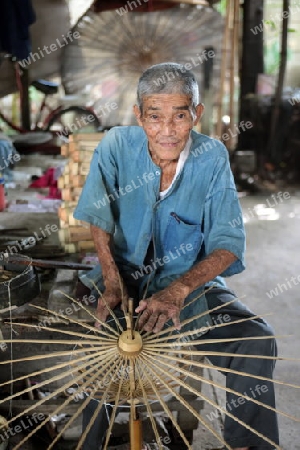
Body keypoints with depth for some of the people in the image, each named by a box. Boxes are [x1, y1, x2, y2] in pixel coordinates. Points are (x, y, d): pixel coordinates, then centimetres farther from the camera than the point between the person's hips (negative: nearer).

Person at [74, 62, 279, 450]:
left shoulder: (212, 157, -11)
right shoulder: (117, 145, -10)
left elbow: (228, 244, -13)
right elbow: (99, 215, -5)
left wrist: (179, 290, -29)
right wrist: (112, 280, -21)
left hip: (192, 278, 0)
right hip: (124, 273, 1)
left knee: (257, 342, -19)